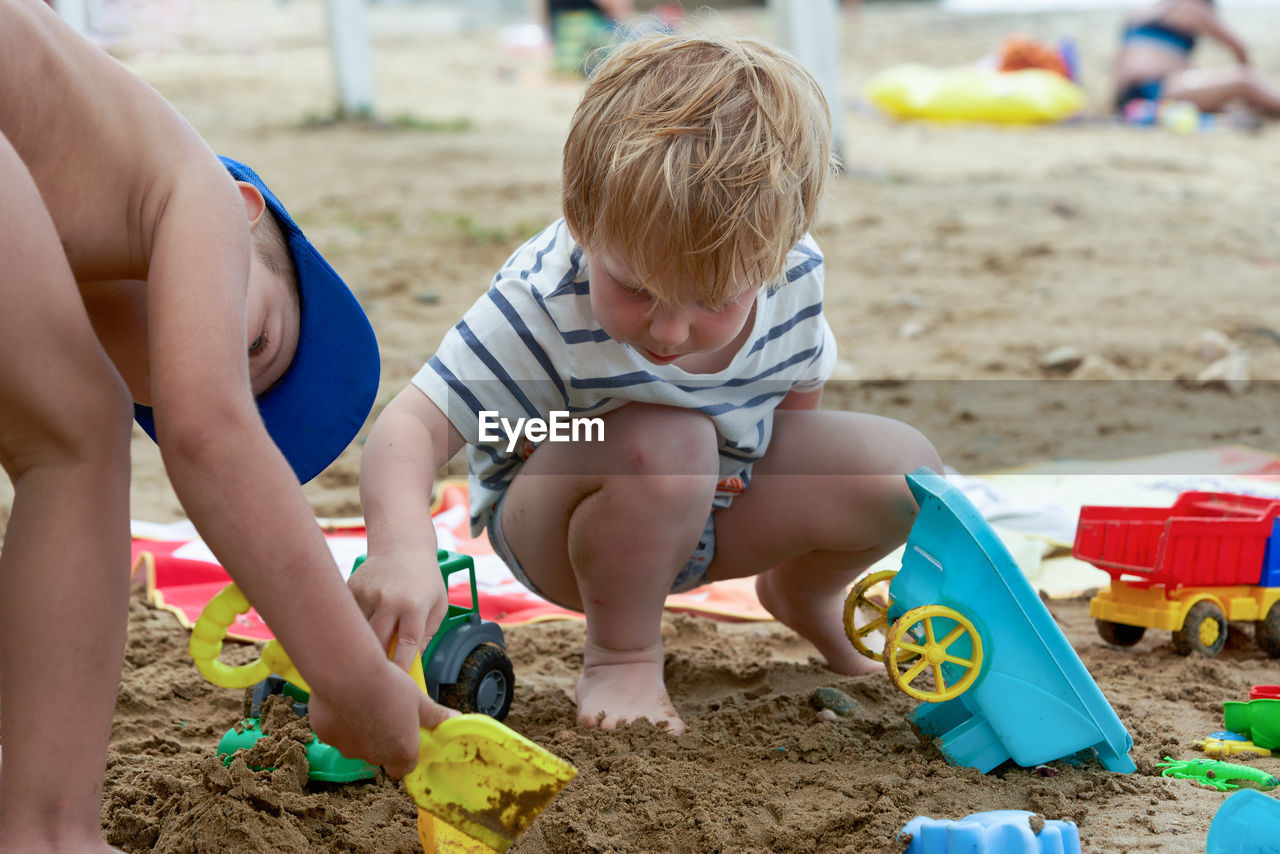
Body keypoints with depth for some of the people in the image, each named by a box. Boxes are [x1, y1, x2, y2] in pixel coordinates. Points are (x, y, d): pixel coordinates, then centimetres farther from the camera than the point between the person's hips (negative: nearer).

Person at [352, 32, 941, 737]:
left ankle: (801, 596, 21)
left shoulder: (793, 274, -20)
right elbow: (412, 427, -41)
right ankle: (620, 655, -14)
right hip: (550, 520, -5)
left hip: (725, 495, 5)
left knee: (906, 470, -12)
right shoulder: (543, 307, -36)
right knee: (662, 441, -39)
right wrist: (402, 549, -59)